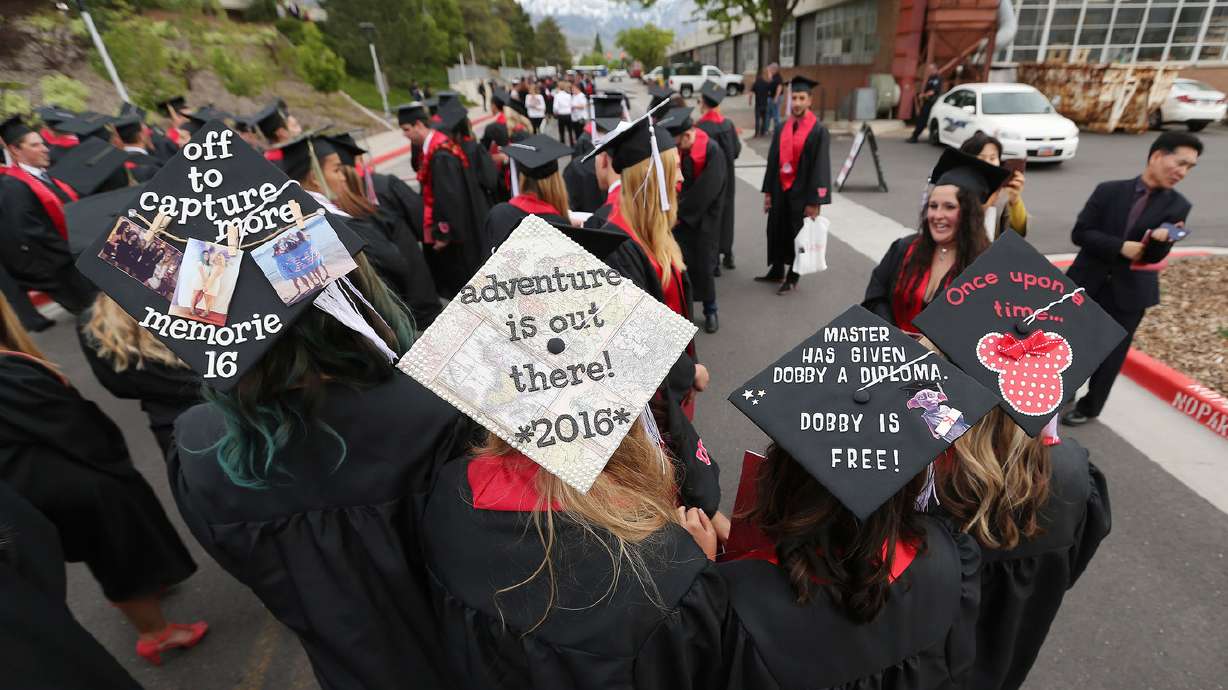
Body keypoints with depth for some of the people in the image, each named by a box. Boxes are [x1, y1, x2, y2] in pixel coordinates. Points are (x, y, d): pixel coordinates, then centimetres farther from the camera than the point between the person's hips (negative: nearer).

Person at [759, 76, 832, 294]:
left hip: (801, 192, -5)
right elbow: (773, 160, 8)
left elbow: (821, 167, -14)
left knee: (797, 235, 7)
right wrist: (768, 191, 5)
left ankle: (792, 278, 22)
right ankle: (776, 272, 32)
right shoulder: (782, 129, 5)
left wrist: (814, 202, -17)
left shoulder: (818, 131, -11)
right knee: (776, 232, 14)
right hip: (780, 190, 5)